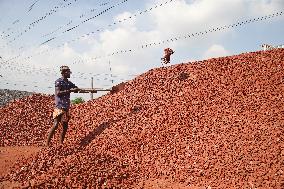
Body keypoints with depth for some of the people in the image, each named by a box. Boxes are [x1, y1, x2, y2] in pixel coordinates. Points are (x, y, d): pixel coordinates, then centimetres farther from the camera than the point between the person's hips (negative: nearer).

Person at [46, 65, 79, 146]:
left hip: (66, 108, 7)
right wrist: (70, 90, -23)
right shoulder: (58, 82, -7)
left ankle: (61, 143, 21)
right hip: (59, 107, -7)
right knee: (55, 125, -11)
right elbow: (58, 93, -19)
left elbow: (76, 88, 12)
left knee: (65, 127, 9)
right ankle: (47, 143, -2)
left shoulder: (69, 83, 13)